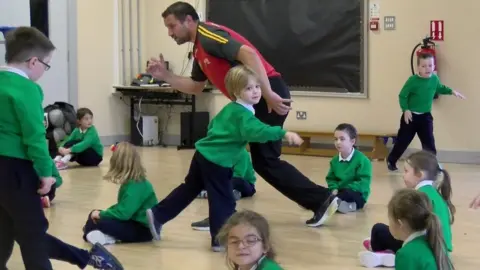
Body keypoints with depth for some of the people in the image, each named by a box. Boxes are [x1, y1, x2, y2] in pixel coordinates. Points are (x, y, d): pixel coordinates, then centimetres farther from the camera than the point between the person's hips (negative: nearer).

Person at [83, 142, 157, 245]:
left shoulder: (136, 186, -24)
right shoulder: (131, 182, 6)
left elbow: (123, 213, -29)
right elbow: (122, 206, 16)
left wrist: (101, 214, -15)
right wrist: (102, 213, 2)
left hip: (143, 229, -11)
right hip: (133, 222, 11)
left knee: (101, 222, -29)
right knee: (94, 214, 9)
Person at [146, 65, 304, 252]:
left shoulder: (230, 108, 12)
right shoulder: (243, 114, -19)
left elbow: (213, 125, 27)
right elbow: (257, 132, -38)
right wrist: (283, 133, -42)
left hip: (204, 154, 10)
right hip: (216, 161, -10)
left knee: (189, 189, 21)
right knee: (223, 200, -2)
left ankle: (158, 215, 26)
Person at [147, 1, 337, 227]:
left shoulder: (208, 34, -13)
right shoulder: (199, 49, 18)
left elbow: (248, 54, -25)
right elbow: (195, 87, 27)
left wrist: (268, 95, -28)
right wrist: (165, 76, 14)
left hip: (267, 95, -10)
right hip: (255, 99, 10)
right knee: (264, 160, 14)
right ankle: (321, 200, 17)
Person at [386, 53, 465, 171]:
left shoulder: (434, 79, -4)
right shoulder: (413, 80, -20)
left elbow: (440, 88, 20)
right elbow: (402, 96, -14)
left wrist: (452, 91, 15)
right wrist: (405, 110, -22)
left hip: (425, 117, 3)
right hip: (410, 116, -3)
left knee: (429, 142, -2)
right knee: (403, 140, 9)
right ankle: (391, 161, 30)